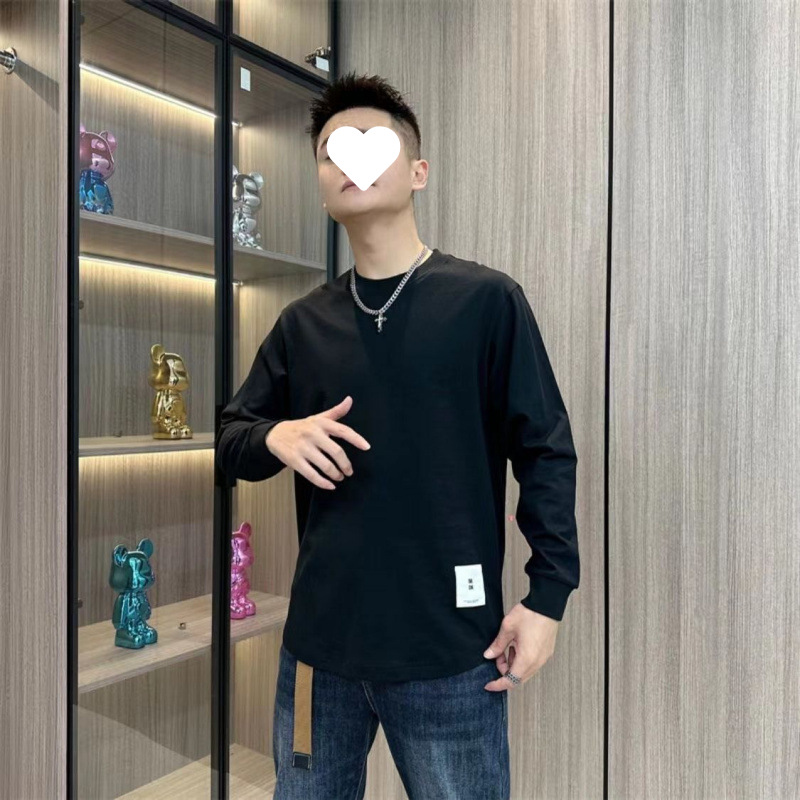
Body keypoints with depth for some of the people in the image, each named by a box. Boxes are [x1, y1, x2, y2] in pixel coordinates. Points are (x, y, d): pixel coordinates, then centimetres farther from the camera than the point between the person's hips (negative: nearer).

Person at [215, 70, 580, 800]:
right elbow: (229, 438, 12)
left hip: (450, 649, -3)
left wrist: (548, 595, -9)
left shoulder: (486, 300, -5)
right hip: (319, 641, 4)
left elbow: (546, 453, -5)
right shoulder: (303, 323, 6)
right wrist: (276, 437, -10)